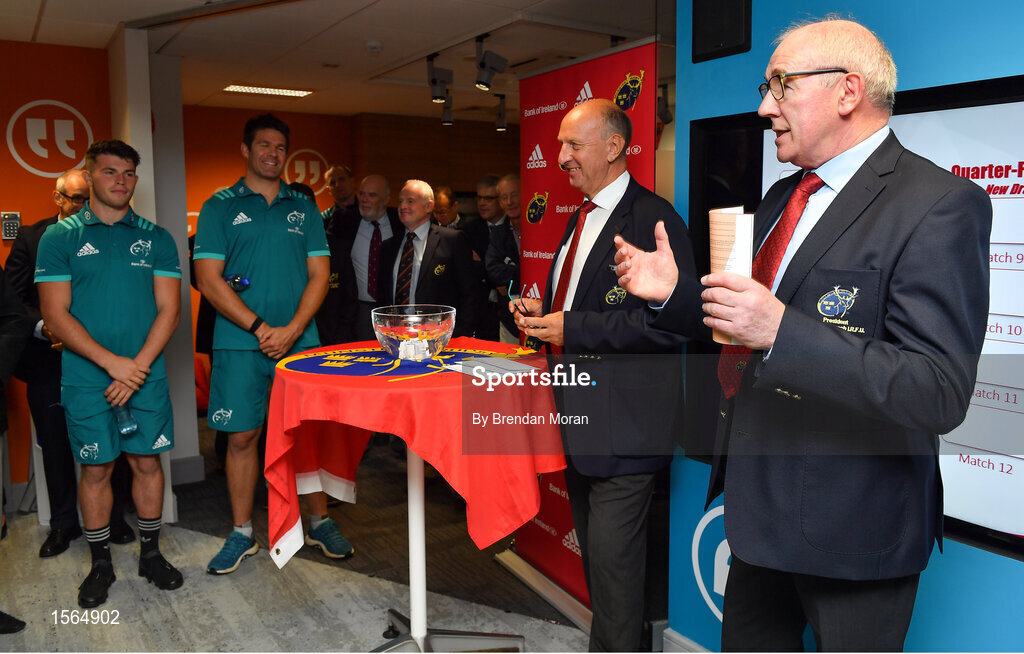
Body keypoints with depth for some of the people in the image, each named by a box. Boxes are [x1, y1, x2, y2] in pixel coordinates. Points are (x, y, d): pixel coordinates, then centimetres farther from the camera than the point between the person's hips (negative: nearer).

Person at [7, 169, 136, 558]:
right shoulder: (31, 238, 3)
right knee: (56, 449, 13)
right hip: (49, 362, 1)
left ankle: (114, 519, 26)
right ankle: (63, 524, 30)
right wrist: (44, 328, -18)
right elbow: (14, 299, -2)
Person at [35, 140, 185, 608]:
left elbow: (168, 309, 1)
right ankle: (101, 564, 23)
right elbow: (55, 314, -5)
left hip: (146, 375, 1)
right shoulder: (60, 237, 1)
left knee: (147, 462, 8)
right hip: (87, 378, -1)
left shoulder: (155, 238, 6)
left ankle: (150, 553, 25)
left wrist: (137, 368, -10)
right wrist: (112, 362, -15)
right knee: (95, 469, 7)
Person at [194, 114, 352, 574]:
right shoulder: (220, 206, 4)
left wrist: (292, 329, -8)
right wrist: (260, 328, -12)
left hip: (300, 341, 2)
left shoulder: (303, 207, 11)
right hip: (240, 344, -1)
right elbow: (209, 279, -3)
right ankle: (241, 534, 20)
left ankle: (320, 522, 21)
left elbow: (319, 274, 5)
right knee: (242, 437, 5)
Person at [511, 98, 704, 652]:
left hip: (625, 423, -10)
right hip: (580, 418, 10)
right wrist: (541, 312, 4)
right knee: (594, 551, 21)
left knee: (613, 559, -1)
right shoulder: (580, 219, 16)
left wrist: (571, 329, -23)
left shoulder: (653, 219, -15)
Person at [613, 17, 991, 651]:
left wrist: (780, 330, -33)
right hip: (761, 504, 8)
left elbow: (940, 393, -25)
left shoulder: (938, 205, -17)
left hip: (852, 525, -8)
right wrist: (672, 294, 2)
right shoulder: (783, 198, 9)